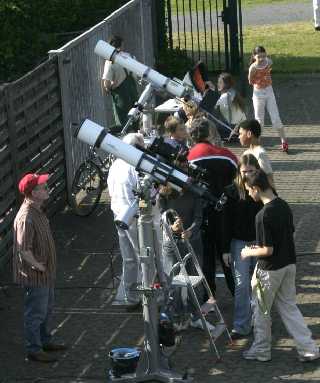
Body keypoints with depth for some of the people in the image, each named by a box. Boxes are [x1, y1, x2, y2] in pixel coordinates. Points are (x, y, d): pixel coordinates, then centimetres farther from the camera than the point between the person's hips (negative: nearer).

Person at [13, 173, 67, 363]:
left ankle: (45, 341, 38)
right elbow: (23, 249, -31)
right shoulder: (26, 217, -29)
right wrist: (39, 267, -20)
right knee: (36, 312, 3)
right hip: (35, 276, -10)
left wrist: (47, 267, 14)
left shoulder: (38, 210, 4)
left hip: (46, 273, 10)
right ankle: (34, 350, 15)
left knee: (47, 308, 23)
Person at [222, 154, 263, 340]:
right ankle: (241, 326, -1)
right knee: (242, 284, -4)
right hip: (240, 243, -1)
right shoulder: (232, 191, -5)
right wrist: (226, 249, -4)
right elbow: (227, 221, -2)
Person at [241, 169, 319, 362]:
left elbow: (268, 250, -23)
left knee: (262, 310, 11)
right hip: (289, 264, 8)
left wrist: (249, 253, -4)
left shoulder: (264, 215, -25)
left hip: (270, 269, -7)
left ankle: (261, 350, 25)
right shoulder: (284, 206, 1)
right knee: (289, 306, 15)